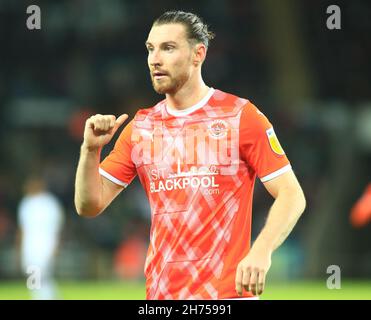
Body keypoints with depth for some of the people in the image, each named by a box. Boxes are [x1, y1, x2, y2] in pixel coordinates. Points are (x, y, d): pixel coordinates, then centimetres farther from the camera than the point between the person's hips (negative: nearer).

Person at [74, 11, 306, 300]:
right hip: (160, 294, 4)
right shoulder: (140, 127, 11)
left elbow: (292, 195, -6)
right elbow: (89, 205, 11)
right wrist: (91, 150, -6)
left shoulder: (240, 116, -1)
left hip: (228, 292, -4)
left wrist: (261, 252, -22)